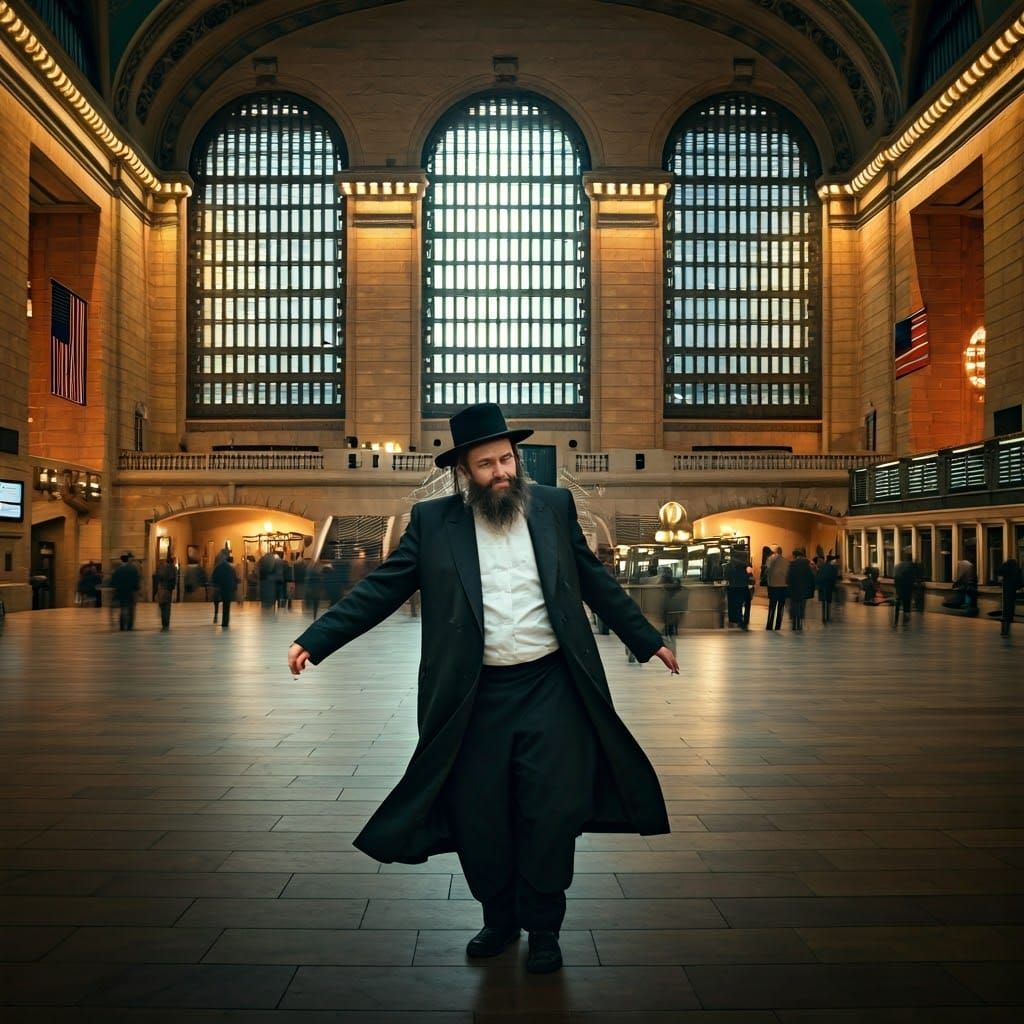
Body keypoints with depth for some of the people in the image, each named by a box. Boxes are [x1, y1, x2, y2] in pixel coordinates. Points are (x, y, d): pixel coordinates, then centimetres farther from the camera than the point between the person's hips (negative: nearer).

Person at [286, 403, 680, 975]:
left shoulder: (554, 506, 4)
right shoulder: (433, 521, 0)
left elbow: (596, 582, 11)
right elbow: (382, 588, -2)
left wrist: (647, 640, 13)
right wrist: (316, 639, -10)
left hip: (550, 688, 0)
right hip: (477, 697, 0)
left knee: (551, 813, 2)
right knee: (480, 818, 8)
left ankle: (543, 928, 23)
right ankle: (499, 920, 32)